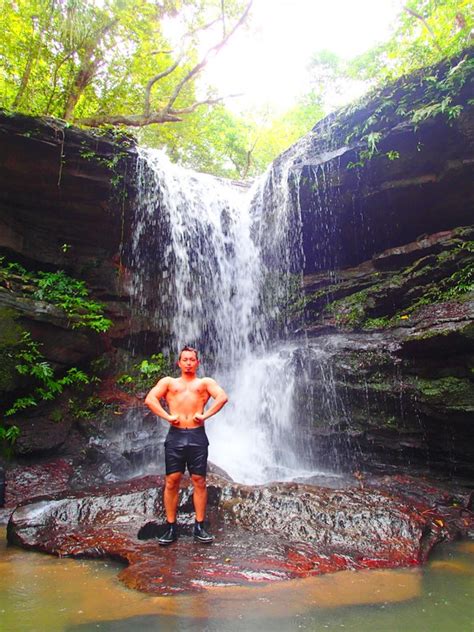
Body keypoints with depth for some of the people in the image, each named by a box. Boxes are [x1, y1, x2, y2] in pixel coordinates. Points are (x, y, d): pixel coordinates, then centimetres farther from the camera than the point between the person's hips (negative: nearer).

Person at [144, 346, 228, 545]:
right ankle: (171, 527, 13)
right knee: (171, 481, 2)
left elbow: (222, 397, -5)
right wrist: (167, 416, -10)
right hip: (175, 435, 1)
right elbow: (150, 398, 0)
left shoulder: (205, 382, 13)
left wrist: (205, 415, -12)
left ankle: (199, 527, 13)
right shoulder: (168, 382, 16)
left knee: (199, 481, 3)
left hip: (197, 435, 0)